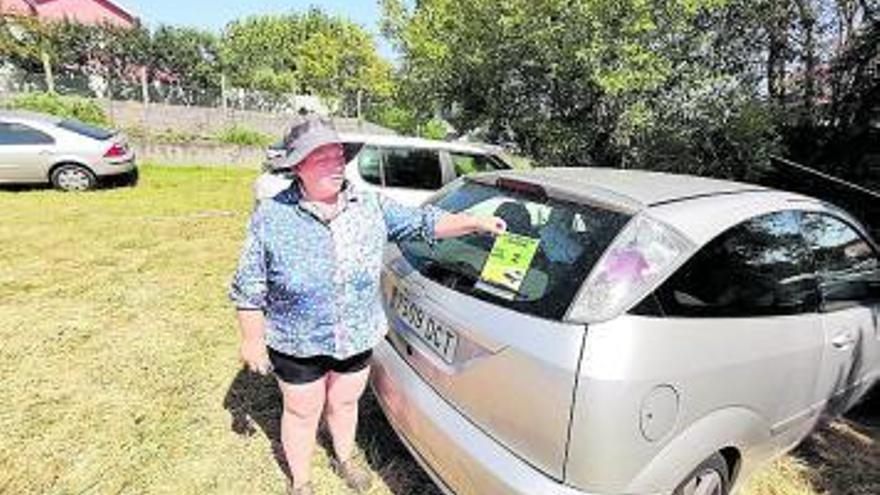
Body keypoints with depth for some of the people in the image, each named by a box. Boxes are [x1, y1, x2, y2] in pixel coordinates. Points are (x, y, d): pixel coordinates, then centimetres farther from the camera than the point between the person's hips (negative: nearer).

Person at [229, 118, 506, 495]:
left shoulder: (371, 206, -6)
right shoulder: (270, 217, -13)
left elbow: (422, 222, -4)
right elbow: (248, 289, -7)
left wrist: (476, 222, -11)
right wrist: (252, 340, -6)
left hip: (359, 339, 3)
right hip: (298, 346, -2)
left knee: (345, 403, 24)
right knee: (302, 414, 18)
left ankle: (344, 459, 55)